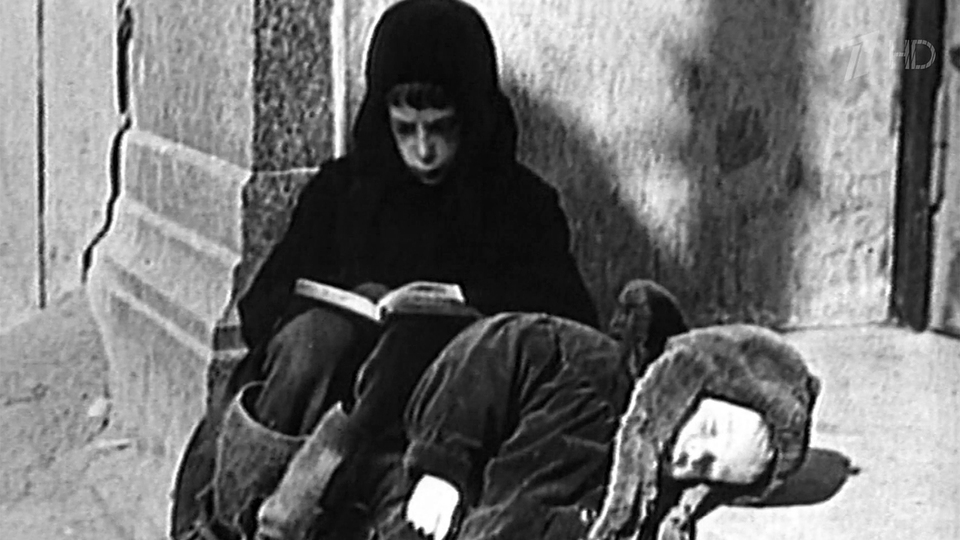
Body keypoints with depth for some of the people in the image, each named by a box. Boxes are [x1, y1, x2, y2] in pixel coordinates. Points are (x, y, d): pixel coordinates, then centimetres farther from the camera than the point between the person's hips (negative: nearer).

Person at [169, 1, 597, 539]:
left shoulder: (521, 202, 10)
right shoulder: (342, 187, 15)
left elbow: (574, 325, -2)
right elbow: (259, 309, 10)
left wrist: (464, 303, -15)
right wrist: (349, 300, -9)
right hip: (329, 388, 2)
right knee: (318, 332, -29)